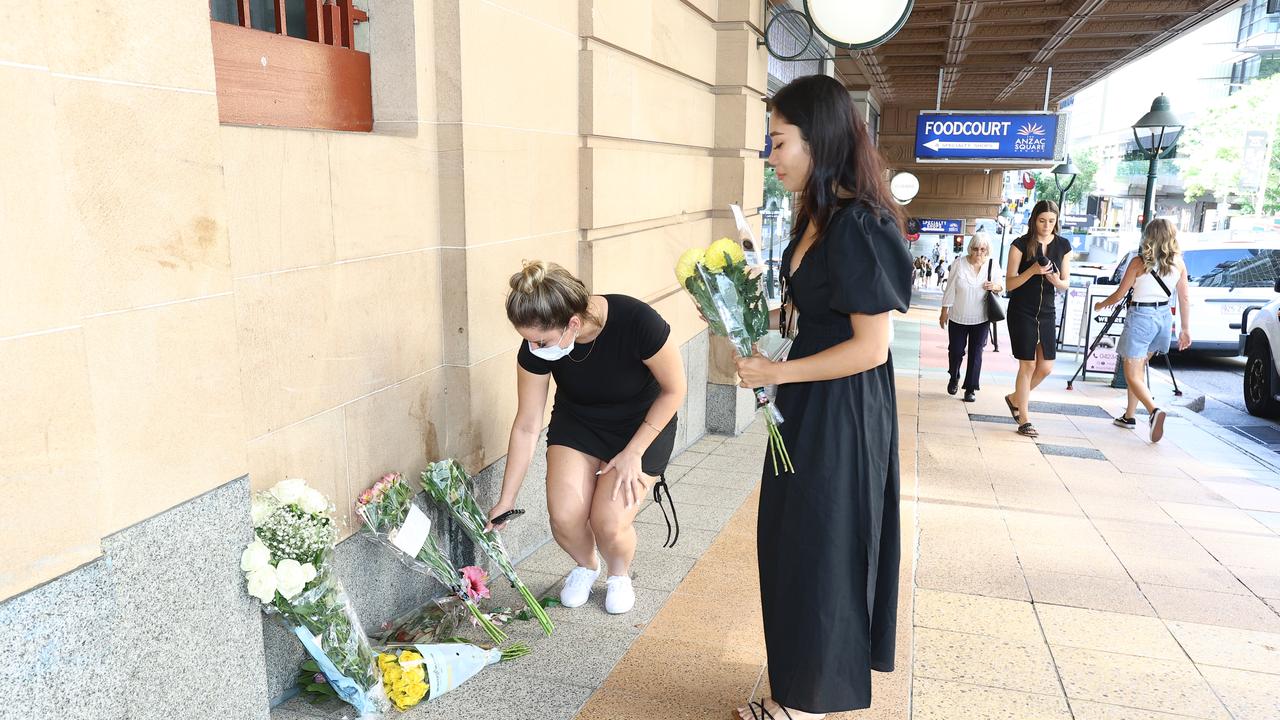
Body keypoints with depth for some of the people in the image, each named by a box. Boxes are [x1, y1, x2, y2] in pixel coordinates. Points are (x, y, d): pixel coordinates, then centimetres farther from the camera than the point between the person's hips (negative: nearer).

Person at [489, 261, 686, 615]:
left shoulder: (636, 322, -35)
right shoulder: (536, 347, -24)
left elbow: (674, 390, -16)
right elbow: (526, 426, -11)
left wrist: (632, 453, -17)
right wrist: (506, 500, -6)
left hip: (642, 425, -2)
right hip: (578, 422, 3)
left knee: (609, 522, -18)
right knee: (564, 515, -18)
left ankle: (620, 573, 18)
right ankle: (586, 566, 17)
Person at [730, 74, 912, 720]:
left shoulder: (859, 226, -22)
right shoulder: (818, 217, 7)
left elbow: (871, 347, -22)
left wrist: (776, 373, -17)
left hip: (842, 412, -9)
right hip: (808, 405, 9)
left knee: (817, 549, 6)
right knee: (792, 543, 19)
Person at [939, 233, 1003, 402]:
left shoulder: (993, 265, -5)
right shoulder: (959, 263, -9)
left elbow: (1002, 287, 9)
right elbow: (950, 289, -3)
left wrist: (995, 287, -15)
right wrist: (944, 312, -1)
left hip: (981, 319, 1)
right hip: (958, 317, -1)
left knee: (975, 354, 3)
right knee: (955, 351, 7)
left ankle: (971, 388, 14)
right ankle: (954, 378, 35)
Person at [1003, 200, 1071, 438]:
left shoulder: (1063, 245, 4)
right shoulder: (1021, 244, -7)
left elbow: (1066, 283, 8)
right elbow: (1009, 283, -10)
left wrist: (1057, 281, -15)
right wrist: (1032, 270, -26)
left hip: (1047, 312, 4)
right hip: (1021, 312, -4)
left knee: (1046, 367, 3)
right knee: (1028, 365, -4)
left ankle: (1015, 398, 29)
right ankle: (1024, 421, 6)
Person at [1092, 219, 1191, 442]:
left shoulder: (1139, 262, -9)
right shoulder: (1178, 263, 3)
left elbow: (1119, 294, -4)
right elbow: (1185, 299, 7)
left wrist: (1101, 305, 15)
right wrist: (1186, 329, 13)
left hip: (1141, 316, -6)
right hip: (1164, 317, 6)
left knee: (1132, 375, -5)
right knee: (1140, 367, 21)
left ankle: (1154, 411, -29)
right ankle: (1129, 416, 27)